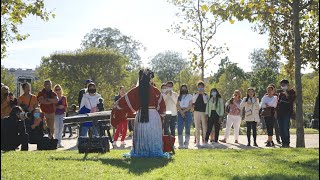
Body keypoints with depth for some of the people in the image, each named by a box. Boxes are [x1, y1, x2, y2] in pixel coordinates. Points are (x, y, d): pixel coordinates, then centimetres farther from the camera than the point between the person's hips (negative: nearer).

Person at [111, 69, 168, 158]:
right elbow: (161, 106, 1)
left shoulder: (136, 90, -1)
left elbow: (125, 101, 6)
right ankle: (155, 151, 7)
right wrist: (161, 116, 17)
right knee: (153, 134, 5)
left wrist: (116, 107, 22)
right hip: (153, 116, -1)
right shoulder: (155, 90, -4)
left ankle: (140, 152, 13)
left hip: (140, 116, 1)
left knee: (141, 134, 9)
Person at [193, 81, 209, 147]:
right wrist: (198, 93, -8)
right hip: (196, 112, 0)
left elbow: (206, 102, -8)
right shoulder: (195, 94, 11)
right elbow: (193, 101, -8)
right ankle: (197, 142, 0)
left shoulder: (205, 95, 10)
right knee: (197, 128, -1)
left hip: (204, 112, 0)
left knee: (204, 127, -4)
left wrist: (203, 94, -8)